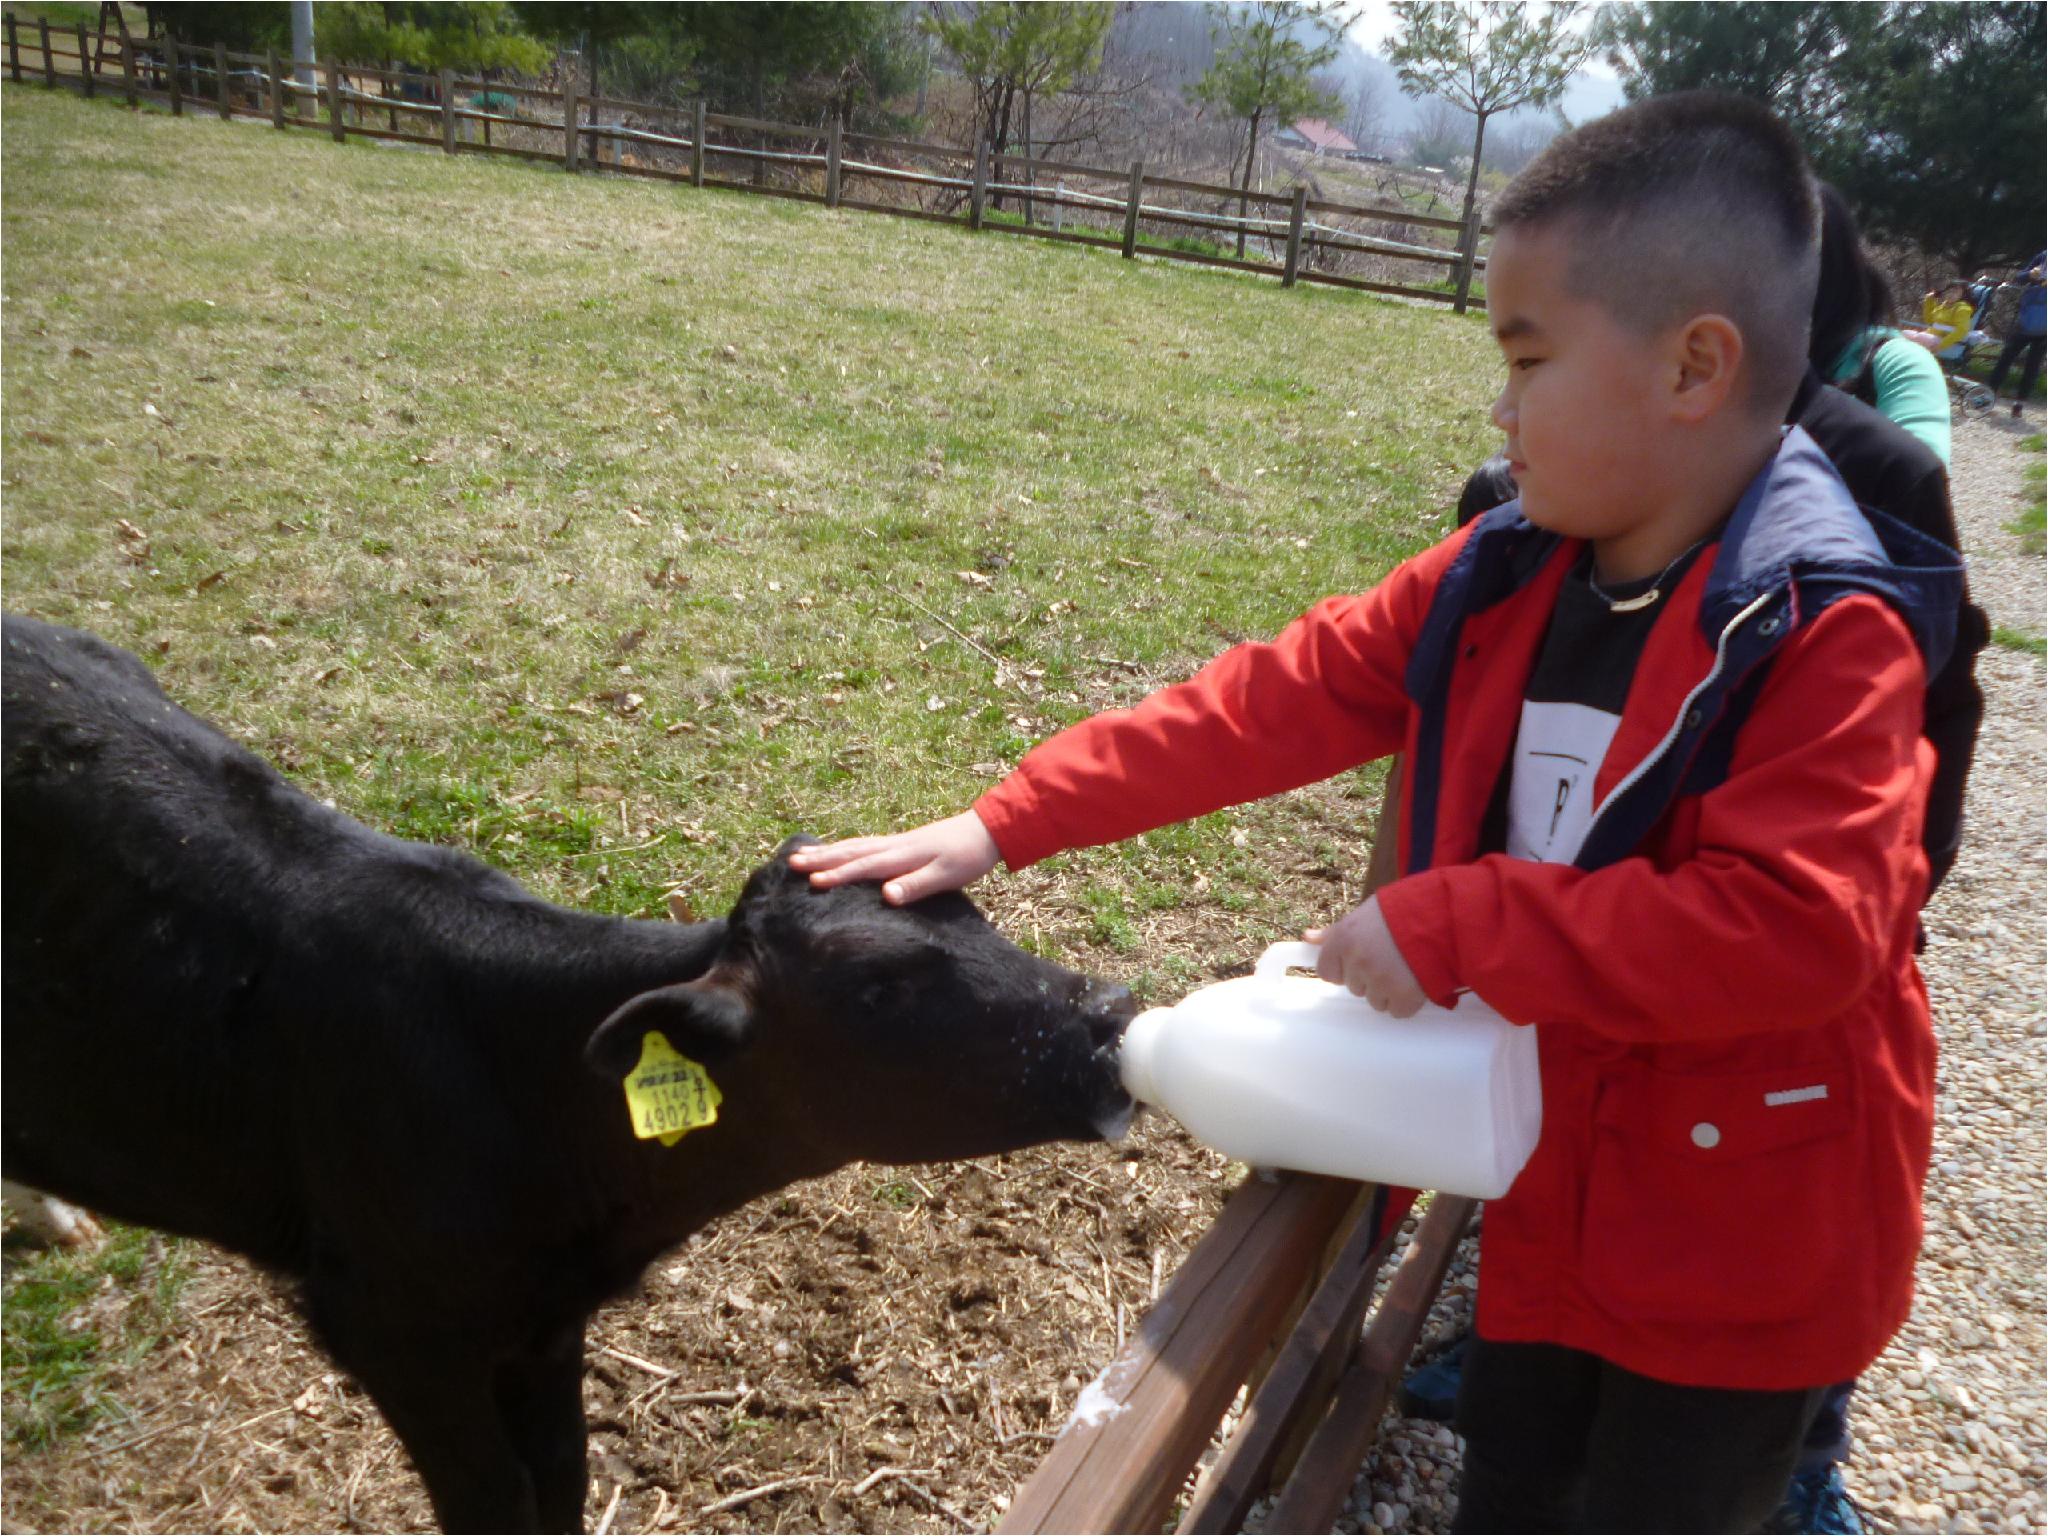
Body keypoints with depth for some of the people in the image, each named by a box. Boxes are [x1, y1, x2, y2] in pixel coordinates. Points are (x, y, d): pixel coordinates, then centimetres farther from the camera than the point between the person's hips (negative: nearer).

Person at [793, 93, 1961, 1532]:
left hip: (1746, 1235, -5)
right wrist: (1005, 824, -10)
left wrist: (1449, 927, -30)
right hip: (1549, 1187, 6)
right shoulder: (1502, 581, -5)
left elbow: (1796, 928, -33)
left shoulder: (1825, 638, -23)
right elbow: (1272, 701, -6)